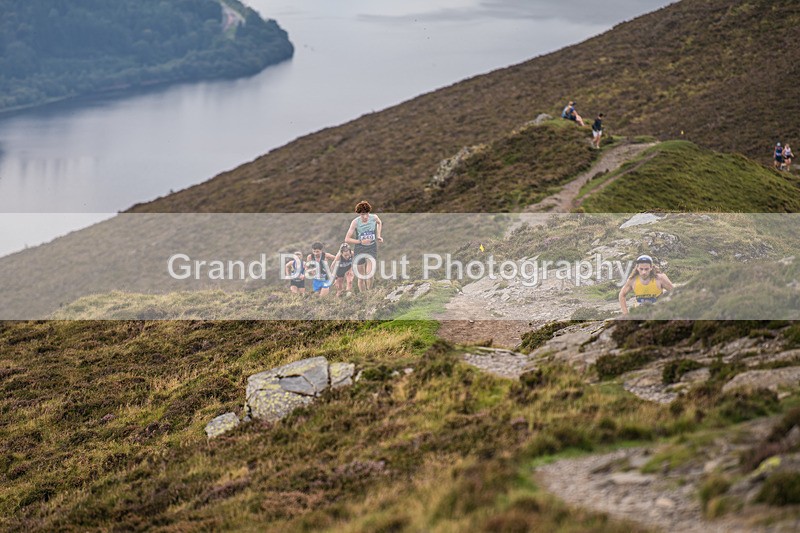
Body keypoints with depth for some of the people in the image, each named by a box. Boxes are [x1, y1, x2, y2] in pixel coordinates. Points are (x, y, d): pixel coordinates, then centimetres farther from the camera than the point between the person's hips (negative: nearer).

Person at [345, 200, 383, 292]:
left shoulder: (374, 218, -9)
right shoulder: (355, 222, -16)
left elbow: (379, 223, 19)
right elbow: (347, 239, -15)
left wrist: (378, 235, 9)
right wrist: (360, 241, -25)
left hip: (372, 249, 1)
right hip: (359, 250, -1)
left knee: (369, 273, -18)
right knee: (361, 277, 6)